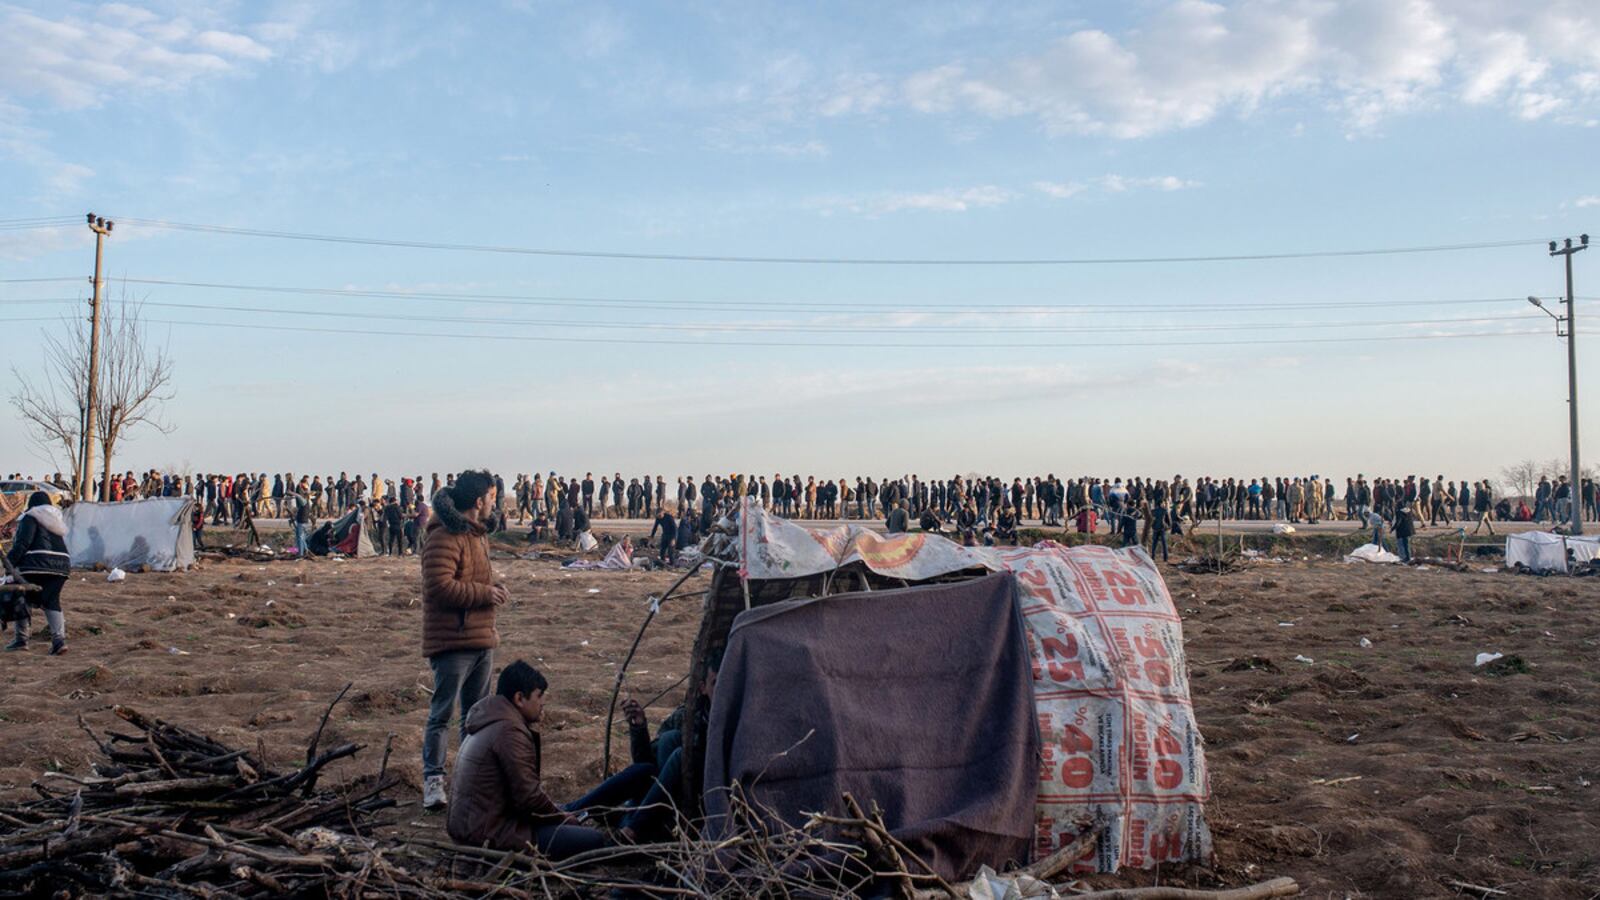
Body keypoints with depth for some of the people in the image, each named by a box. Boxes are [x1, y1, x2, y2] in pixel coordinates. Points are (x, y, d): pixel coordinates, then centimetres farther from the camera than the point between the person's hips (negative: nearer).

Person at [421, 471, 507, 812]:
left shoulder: (478, 534, 16)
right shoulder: (444, 538, -17)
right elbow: (439, 587, -25)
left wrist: (494, 585, 7)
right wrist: (485, 593, -19)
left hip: (481, 641, 10)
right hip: (452, 643, -10)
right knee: (441, 714, -5)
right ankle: (433, 780, 1)